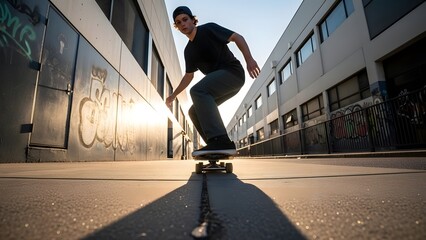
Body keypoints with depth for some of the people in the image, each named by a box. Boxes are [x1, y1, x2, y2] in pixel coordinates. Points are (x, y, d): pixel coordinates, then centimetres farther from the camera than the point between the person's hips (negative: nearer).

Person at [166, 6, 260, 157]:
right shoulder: (189, 51, 17)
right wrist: (173, 95, 25)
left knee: (197, 91, -31)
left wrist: (249, 58, -22)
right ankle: (218, 147, 1)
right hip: (219, 84, 8)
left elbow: (237, 37, -6)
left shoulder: (208, 29, -1)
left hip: (233, 71, -8)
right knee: (194, 111, 4)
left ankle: (221, 141, -41)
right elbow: (188, 76, 24)